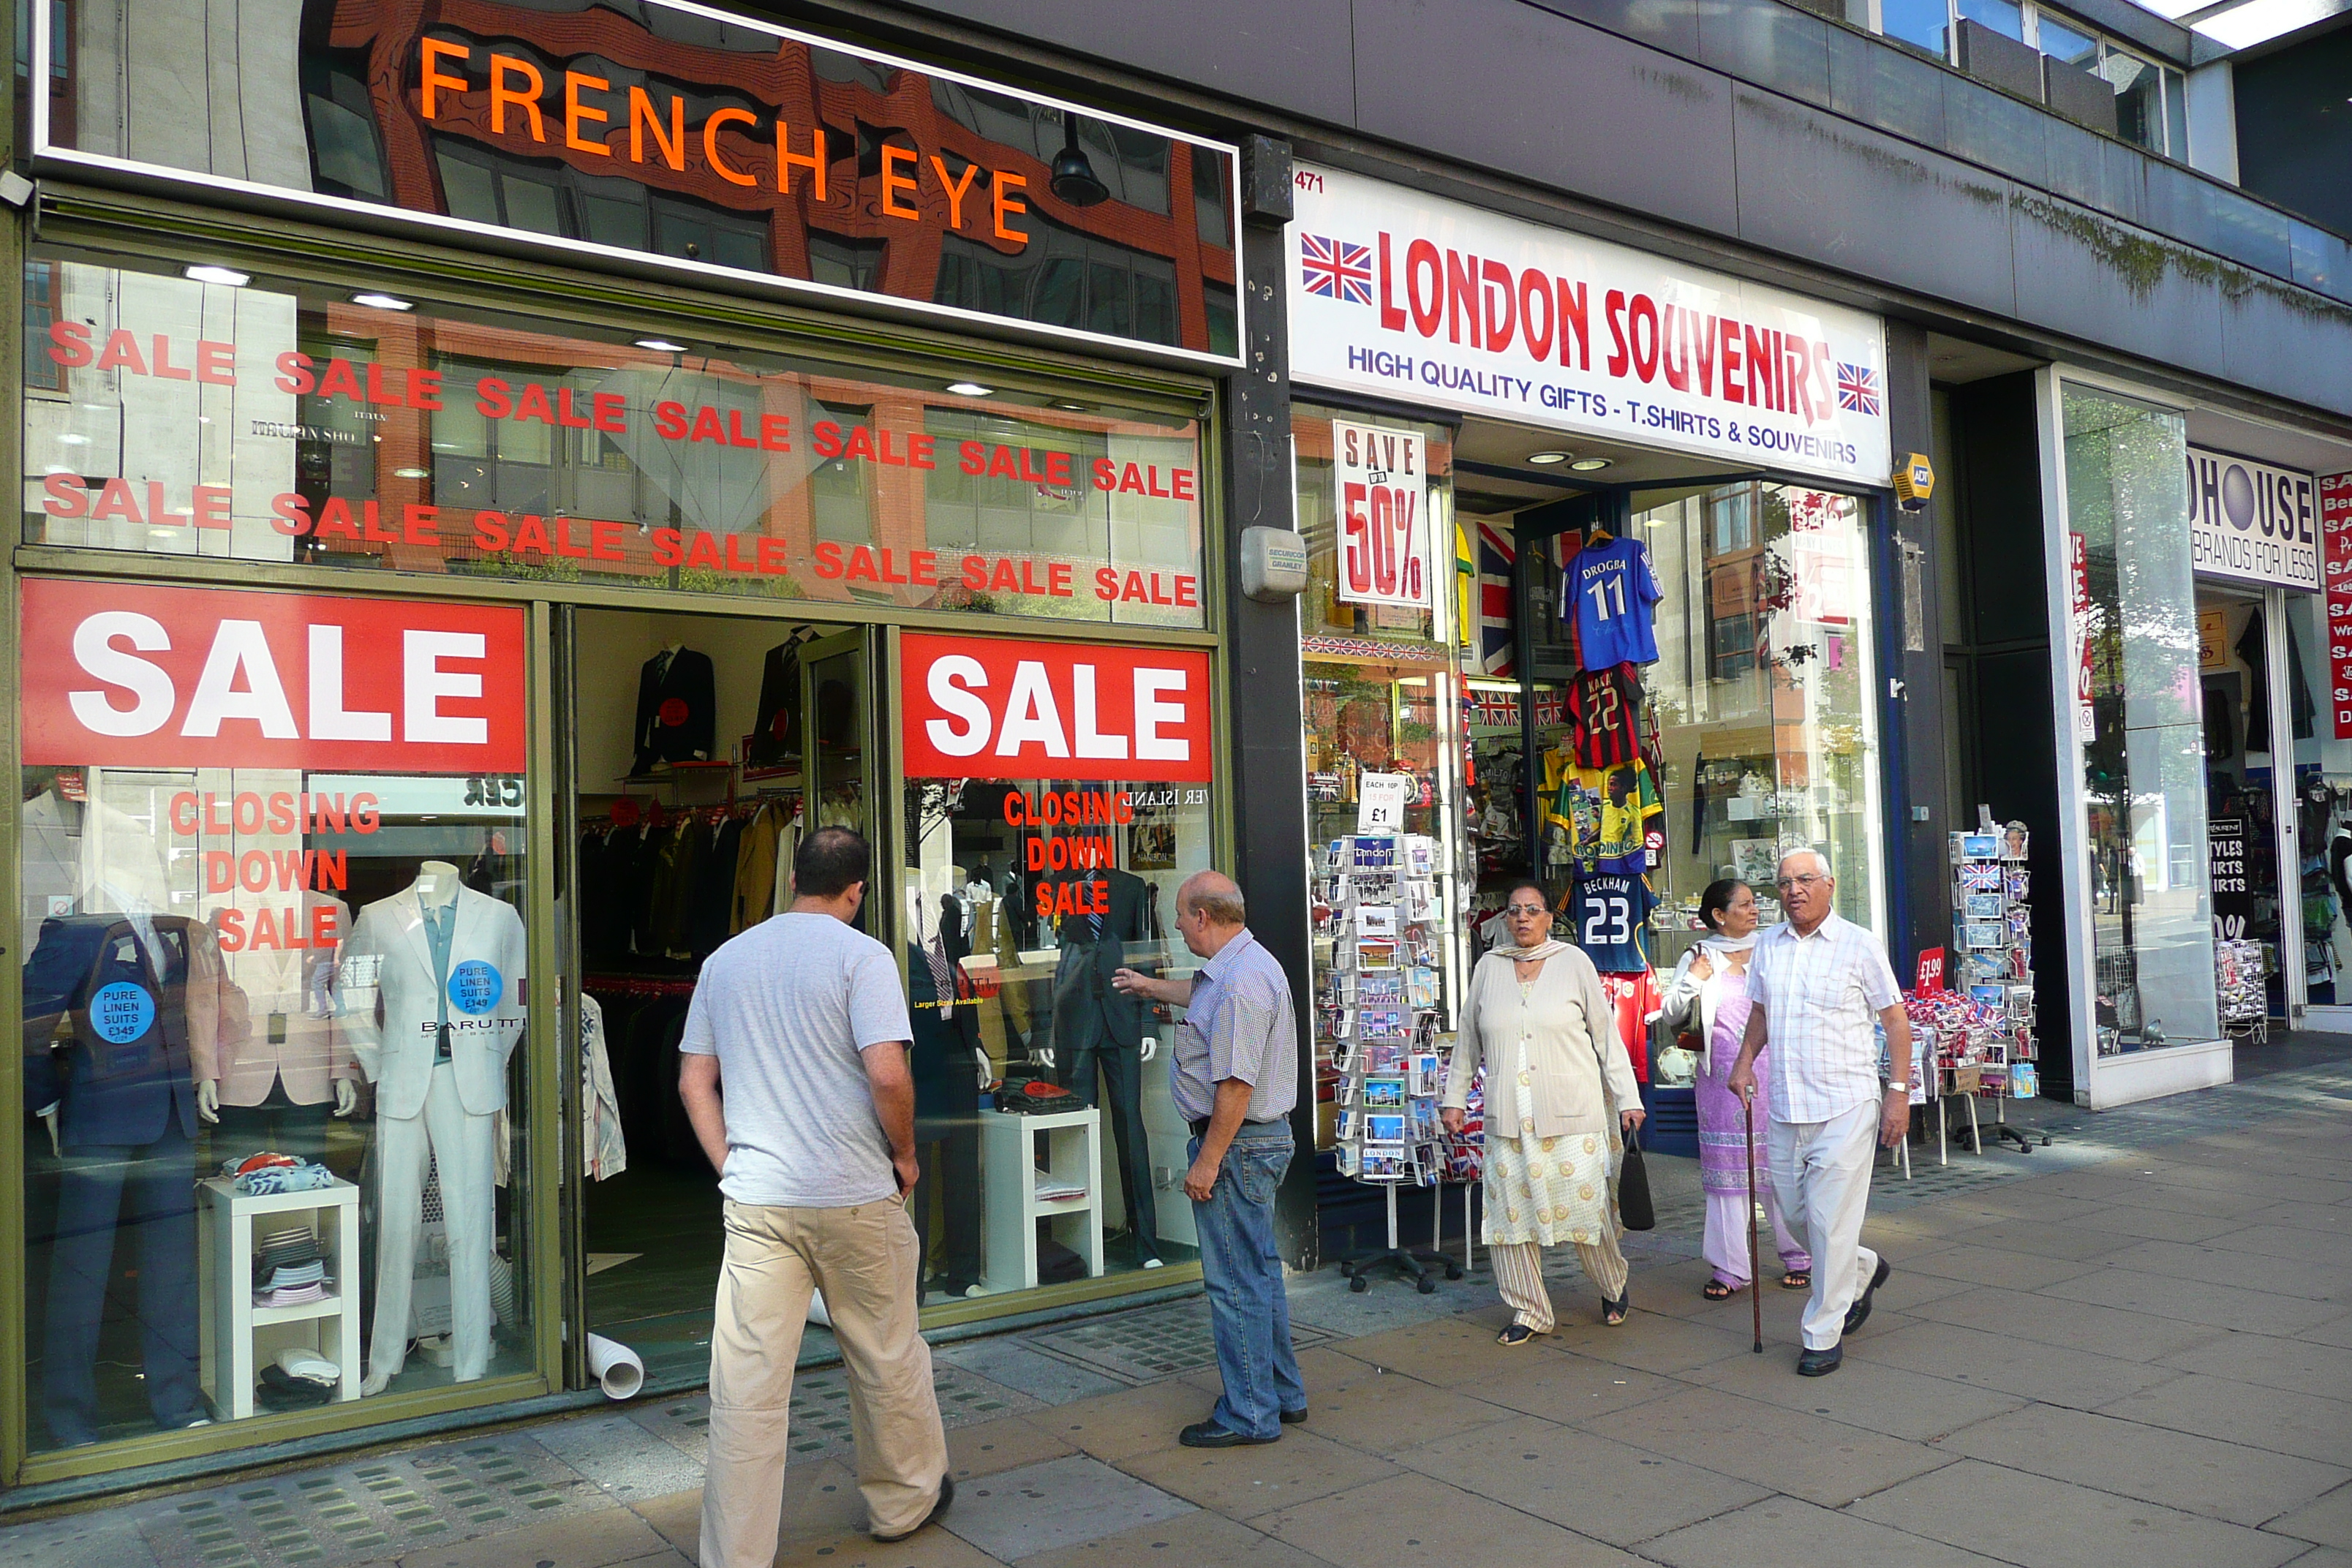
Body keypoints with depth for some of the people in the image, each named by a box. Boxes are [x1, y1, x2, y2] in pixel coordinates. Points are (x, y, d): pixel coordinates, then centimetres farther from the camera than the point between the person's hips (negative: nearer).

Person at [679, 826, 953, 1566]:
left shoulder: (725, 959, 9)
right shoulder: (861, 955, -9)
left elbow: (694, 1082, 11)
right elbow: (888, 1073, -19)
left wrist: (731, 1164, 13)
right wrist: (904, 1154, -4)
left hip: (756, 1200, 4)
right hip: (855, 1198, -3)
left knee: (745, 1387, 4)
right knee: (886, 1361, 16)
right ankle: (904, 1501, 34)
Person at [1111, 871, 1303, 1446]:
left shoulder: (1242, 981, -23)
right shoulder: (1240, 966, 12)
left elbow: (1236, 1085, -26)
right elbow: (1204, 998, 37)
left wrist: (1208, 1161, -22)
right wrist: (1152, 987, 51)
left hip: (1237, 1142, -11)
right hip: (1263, 1139, 11)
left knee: (1236, 1281, -2)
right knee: (1259, 1272, 19)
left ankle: (1249, 1415, 7)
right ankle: (1282, 1394, 30)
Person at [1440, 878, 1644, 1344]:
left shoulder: (1574, 962, 2)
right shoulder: (1489, 967, 8)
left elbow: (1606, 1034, 4)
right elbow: (1467, 1039, 17)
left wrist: (1628, 1098, 2)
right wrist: (1454, 1097, 18)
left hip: (1572, 1114, -2)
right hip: (1509, 1119, 3)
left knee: (1585, 1207, 1)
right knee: (1510, 1211, 2)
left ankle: (1614, 1287, 29)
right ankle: (1530, 1311, 16)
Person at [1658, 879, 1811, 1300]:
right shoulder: (1698, 957, 5)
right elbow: (1670, 1016, 4)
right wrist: (1692, 981, -9)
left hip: (1772, 1075, 0)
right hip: (1722, 1080, 0)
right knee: (1726, 1169, 4)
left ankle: (1798, 1257, 18)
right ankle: (1730, 1269, 11)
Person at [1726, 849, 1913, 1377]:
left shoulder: (1859, 946, -5)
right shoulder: (1768, 945, 9)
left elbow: (1895, 1020, -2)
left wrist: (1899, 1092, -8)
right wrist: (1744, 1062, 7)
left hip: (1845, 1106, -5)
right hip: (1784, 1108, 5)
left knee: (1830, 1223, -3)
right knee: (1795, 1213, 13)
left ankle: (1824, 1335, 11)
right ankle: (1863, 1270, 42)